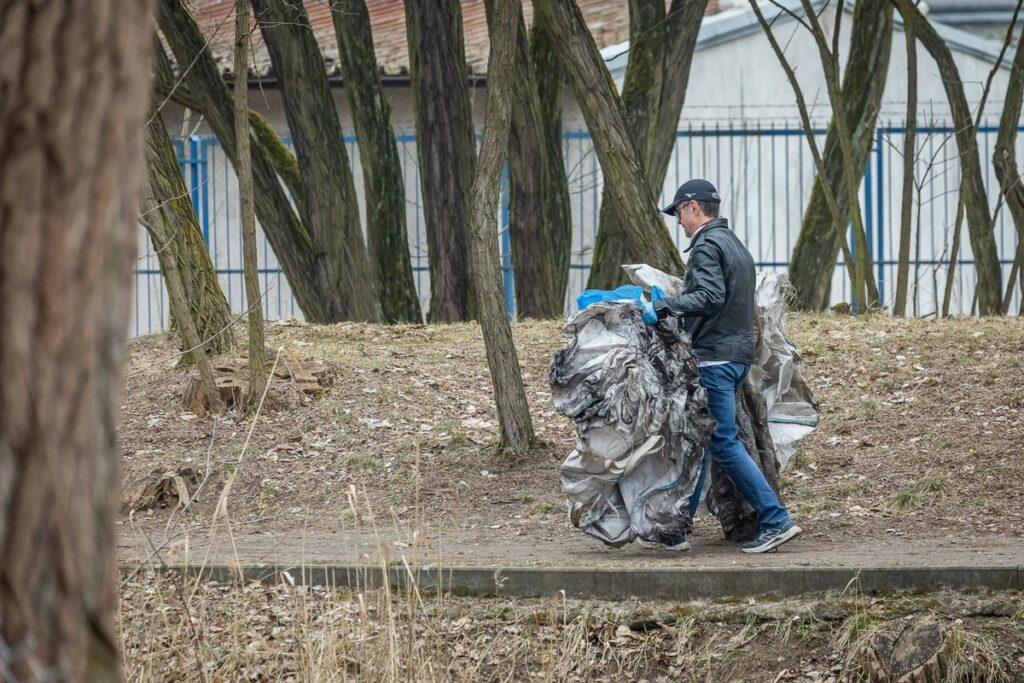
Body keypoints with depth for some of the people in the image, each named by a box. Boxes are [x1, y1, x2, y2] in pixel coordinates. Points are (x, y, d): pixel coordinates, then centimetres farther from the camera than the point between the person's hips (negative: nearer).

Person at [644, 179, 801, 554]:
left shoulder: (707, 245, -11)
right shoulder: (735, 244, 20)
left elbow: (710, 296, -24)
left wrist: (663, 307, -21)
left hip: (714, 359, -10)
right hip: (737, 354, 10)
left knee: (724, 443, -8)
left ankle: (776, 520, -10)